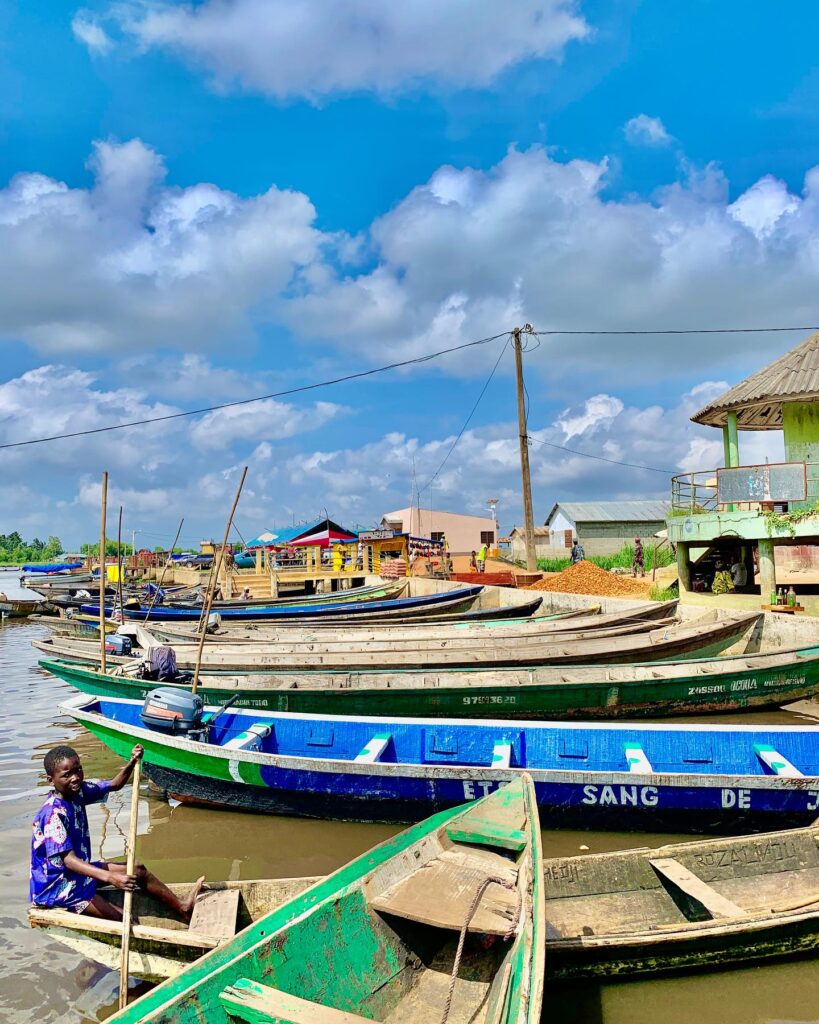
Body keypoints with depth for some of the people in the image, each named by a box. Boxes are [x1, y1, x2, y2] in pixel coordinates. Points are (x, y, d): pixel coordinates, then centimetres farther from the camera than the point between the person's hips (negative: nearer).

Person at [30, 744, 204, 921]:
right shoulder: (53, 813, -28)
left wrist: (132, 762, -12)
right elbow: (68, 860, -35)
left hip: (79, 870, 9)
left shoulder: (78, 791, -3)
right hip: (55, 885, -9)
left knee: (139, 871, 10)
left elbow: (115, 785, 9)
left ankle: (182, 908, 19)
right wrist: (111, 877, -46)